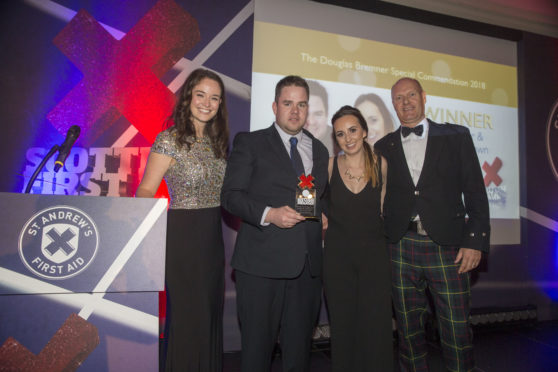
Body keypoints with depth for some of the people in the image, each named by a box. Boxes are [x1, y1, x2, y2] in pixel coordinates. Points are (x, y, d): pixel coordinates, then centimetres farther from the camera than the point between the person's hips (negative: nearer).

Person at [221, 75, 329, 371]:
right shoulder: (249, 143, 3)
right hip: (262, 262, -4)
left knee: (299, 347, 14)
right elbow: (230, 195, -5)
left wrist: (323, 215, 5)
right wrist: (268, 214, -18)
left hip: (308, 264, 4)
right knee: (257, 344, 6)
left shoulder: (319, 150, 18)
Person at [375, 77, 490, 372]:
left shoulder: (457, 136, 6)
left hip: (448, 246, -1)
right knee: (408, 326, 12)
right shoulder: (384, 147, 10)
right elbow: (380, 199, 10)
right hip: (401, 249, 2)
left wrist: (475, 240, -5)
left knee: (457, 326, 2)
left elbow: (475, 192, 2)